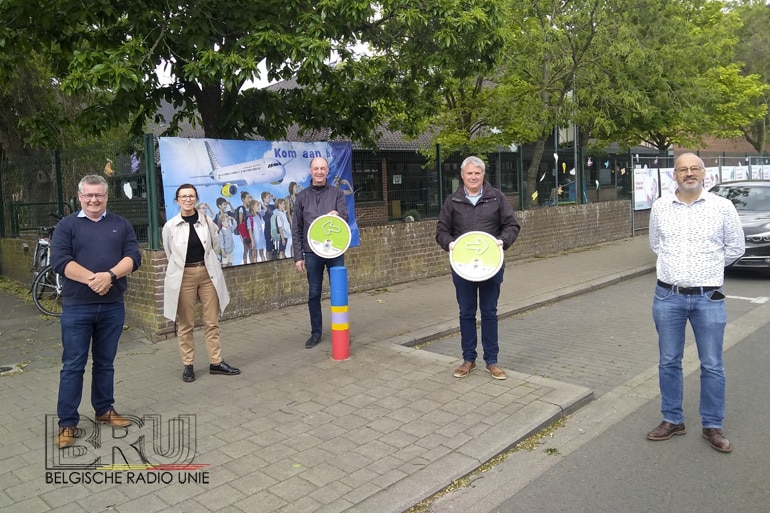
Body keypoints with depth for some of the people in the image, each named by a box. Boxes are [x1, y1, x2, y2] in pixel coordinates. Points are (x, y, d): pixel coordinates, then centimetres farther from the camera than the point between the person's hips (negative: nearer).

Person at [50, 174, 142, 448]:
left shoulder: (121, 225, 8)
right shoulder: (67, 225, 3)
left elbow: (134, 256, -3)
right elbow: (60, 261, -10)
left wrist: (110, 275, -20)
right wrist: (91, 279, -22)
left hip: (113, 306, 2)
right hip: (76, 307, -2)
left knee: (105, 363, 14)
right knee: (73, 365, 3)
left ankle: (105, 410, 27)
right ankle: (67, 422, 12)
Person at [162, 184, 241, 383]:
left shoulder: (207, 222, 0)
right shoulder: (170, 226, -5)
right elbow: (169, 254, 8)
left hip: (208, 274, 2)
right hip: (183, 276, -2)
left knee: (212, 321, 7)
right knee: (185, 323, 5)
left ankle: (216, 362, 16)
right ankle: (188, 365, 16)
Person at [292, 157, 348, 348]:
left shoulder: (336, 193, 4)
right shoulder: (302, 196, 6)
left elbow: (345, 218, -5)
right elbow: (296, 229, 5)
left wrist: (337, 215, -28)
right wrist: (298, 256, 0)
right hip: (312, 252, 1)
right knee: (313, 294, 7)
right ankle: (316, 333, 19)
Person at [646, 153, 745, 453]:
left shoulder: (722, 207, -3)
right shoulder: (660, 207, 3)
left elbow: (735, 247, 7)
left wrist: (708, 269, 10)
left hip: (708, 298, -2)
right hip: (668, 296, 2)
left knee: (712, 366, 7)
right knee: (669, 362, 10)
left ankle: (712, 426, 22)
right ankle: (672, 420, 25)